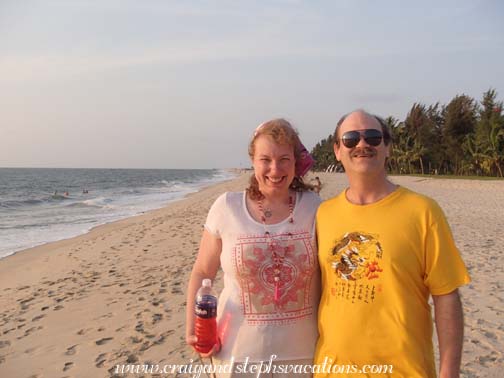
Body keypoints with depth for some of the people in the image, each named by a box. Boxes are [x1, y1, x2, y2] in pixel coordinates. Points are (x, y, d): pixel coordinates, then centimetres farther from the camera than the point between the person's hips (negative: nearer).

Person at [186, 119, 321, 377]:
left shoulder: (314, 208, -5)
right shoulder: (226, 207, -7)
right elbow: (202, 273, 1)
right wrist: (192, 329, -8)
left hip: (301, 351, 1)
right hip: (238, 352, 0)